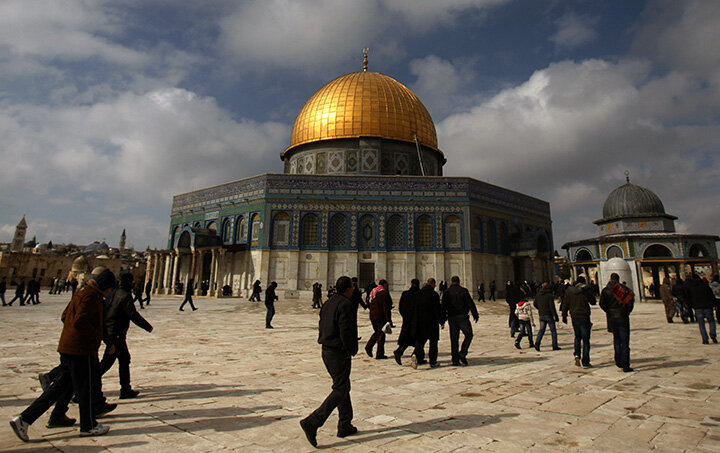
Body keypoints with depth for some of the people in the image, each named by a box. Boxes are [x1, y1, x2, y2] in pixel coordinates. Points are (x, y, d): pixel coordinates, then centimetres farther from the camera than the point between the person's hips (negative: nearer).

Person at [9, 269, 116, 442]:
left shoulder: (82, 293, 13)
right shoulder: (91, 297, -18)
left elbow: (65, 316, 20)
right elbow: (80, 322, -27)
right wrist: (96, 335, -14)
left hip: (67, 348, 10)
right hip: (81, 351, -10)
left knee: (60, 386, 18)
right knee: (85, 389, 5)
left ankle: (24, 419, 16)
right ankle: (89, 426, 19)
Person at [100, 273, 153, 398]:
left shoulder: (115, 293, 10)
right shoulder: (126, 296, -16)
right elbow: (133, 315, -18)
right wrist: (148, 327, -9)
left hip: (108, 331, 9)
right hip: (116, 334, -9)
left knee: (125, 359, 13)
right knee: (107, 362, -3)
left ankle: (126, 390, 16)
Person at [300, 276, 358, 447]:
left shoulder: (328, 303, 10)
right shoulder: (346, 305, -17)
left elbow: (322, 326, 13)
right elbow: (346, 332, -23)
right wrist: (351, 351, -10)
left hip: (326, 350, 9)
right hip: (339, 353, -9)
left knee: (343, 386, 19)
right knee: (340, 391, -1)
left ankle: (345, 426, 26)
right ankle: (312, 422, -8)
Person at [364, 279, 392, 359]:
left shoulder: (372, 292, 12)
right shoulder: (384, 293, -13)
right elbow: (386, 308, -17)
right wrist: (389, 319, -14)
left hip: (372, 316, 7)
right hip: (381, 317, -7)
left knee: (376, 332, 21)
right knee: (381, 334, 1)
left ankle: (369, 346, 7)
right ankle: (379, 354, 4)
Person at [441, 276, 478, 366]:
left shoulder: (446, 292, 6)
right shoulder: (463, 290, -1)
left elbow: (443, 307, 5)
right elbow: (470, 303, -3)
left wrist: (443, 320, 9)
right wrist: (475, 315, 4)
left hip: (451, 318, 3)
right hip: (462, 317, -3)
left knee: (454, 339, 7)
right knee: (469, 335, 11)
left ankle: (455, 360, 7)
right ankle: (462, 353, -3)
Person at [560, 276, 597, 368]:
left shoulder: (569, 290, 2)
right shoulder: (586, 290, -8)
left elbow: (565, 305, 4)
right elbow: (593, 302, 4)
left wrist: (564, 316, 13)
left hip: (574, 317, 3)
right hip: (584, 317, -3)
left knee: (577, 337, 21)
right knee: (585, 339, 3)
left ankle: (577, 355, 3)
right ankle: (585, 362, 4)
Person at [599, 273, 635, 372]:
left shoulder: (605, 290, 1)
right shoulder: (624, 289, -3)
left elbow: (602, 304, -4)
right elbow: (630, 302, -10)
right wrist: (627, 312, 5)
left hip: (611, 318, 2)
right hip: (623, 317, -2)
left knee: (616, 338, 19)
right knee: (624, 341, 1)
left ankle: (618, 361, 21)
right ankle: (625, 365, -2)